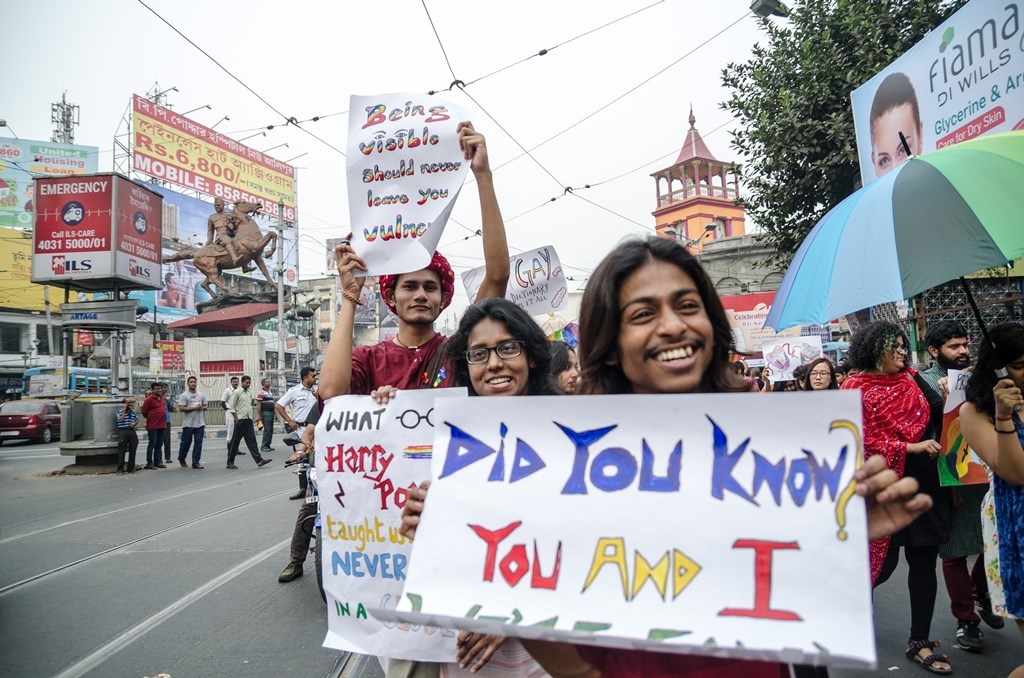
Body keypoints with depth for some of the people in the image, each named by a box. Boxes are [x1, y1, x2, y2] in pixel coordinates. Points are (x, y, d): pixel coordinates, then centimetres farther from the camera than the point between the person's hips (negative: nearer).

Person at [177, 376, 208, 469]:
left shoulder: (201, 395, 11)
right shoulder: (184, 395, -4)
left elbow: (205, 406, 19)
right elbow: (181, 408, -13)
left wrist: (202, 408, -5)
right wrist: (194, 408, -17)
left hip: (200, 423, 4)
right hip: (188, 424, -4)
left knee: (198, 443, 0)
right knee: (186, 443, 7)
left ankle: (196, 462, 5)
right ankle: (181, 459, 30)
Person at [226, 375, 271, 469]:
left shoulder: (249, 392, 14)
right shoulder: (237, 392, -6)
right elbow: (231, 407, -9)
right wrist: (236, 418, -13)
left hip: (248, 420, 6)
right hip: (240, 420, -6)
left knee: (251, 440, 1)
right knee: (234, 442, 2)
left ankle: (259, 460, -3)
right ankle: (230, 462, 12)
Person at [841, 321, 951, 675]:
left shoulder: (911, 380, 8)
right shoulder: (855, 388, -7)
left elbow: (936, 419, 13)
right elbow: (864, 441, -12)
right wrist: (911, 447, -18)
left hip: (923, 483, 5)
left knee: (924, 561, 8)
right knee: (882, 563, 1)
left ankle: (920, 641, 22)